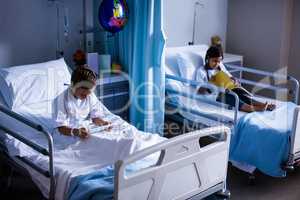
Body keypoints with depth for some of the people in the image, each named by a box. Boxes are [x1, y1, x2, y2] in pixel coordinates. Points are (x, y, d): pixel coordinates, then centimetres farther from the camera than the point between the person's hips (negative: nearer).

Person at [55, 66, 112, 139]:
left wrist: (103, 123, -17)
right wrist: (75, 132, -36)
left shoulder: (91, 96, 0)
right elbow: (61, 127, -17)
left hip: (87, 132, 5)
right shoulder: (63, 99, -15)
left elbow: (95, 116, 6)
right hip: (69, 135, -5)